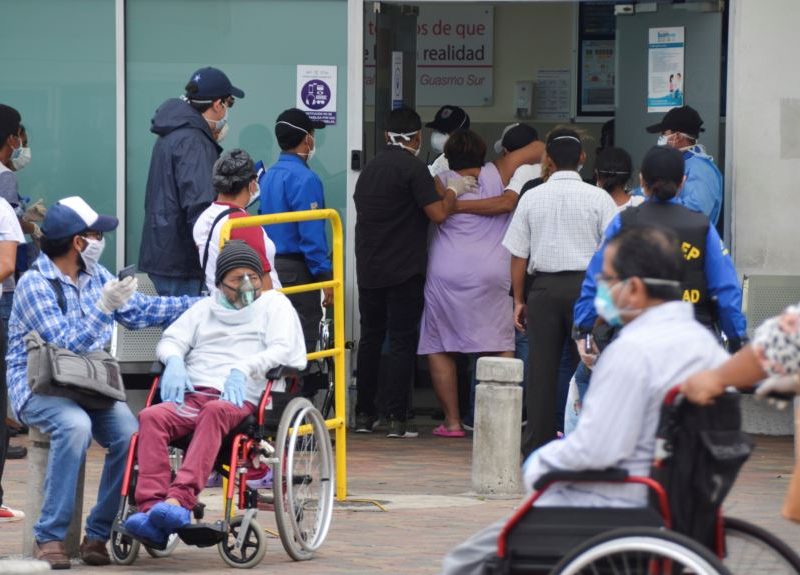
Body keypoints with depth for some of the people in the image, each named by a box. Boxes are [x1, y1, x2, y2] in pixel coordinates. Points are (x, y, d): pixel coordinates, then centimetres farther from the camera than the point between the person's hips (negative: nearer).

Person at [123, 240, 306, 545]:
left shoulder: (273, 304, 20)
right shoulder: (206, 308, 31)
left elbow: (283, 349, 3)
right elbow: (170, 340, 23)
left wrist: (243, 369, -14)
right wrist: (174, 360, -2)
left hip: (239, 399, -4)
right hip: (192, 394, 4)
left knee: (215, 410, -41)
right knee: (152, 416, -29)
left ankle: (180, 500, -55)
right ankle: (151, 507, -44)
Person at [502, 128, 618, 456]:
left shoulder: (532, 198, 4)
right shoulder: (598, 199, -1)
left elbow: (518, 254, 5)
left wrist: (519, 300, 12)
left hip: (544, 286, 2)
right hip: (586, 285, -1)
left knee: (542, 368, 4)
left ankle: (537, 445, 4)